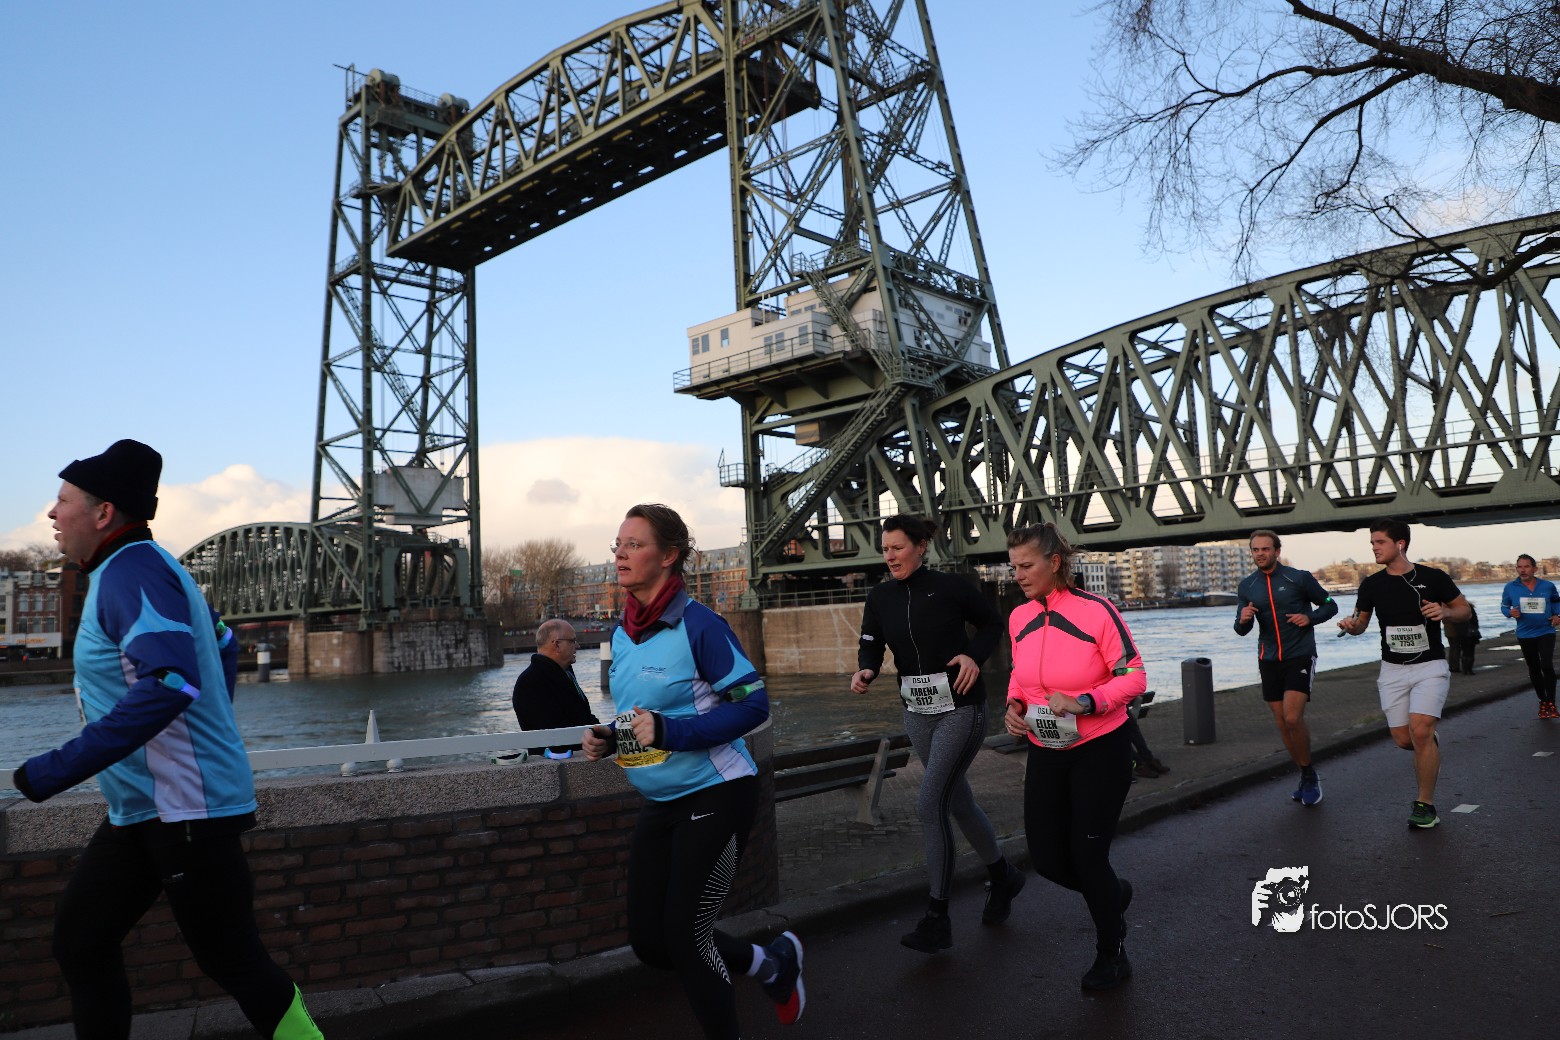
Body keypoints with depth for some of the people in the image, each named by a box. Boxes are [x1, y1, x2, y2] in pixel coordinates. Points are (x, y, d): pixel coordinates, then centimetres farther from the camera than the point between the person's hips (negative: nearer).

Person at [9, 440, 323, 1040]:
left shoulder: (132, 570, -18)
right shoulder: (139, 568, 13)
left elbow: (169, 685, -31)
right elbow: (222, 646, 24)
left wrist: (62, 767, -28)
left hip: (187, 810, -10)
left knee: (231, 961, -1)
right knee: (79, 945, 14)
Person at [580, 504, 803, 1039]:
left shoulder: (699, 624, -18)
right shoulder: (623, 633, 5)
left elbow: (754, 703, -19)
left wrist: (669, 731, -27)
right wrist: (607, 739, -3)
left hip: (715, 794, -8)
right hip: (660, 802, 8)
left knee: (684, 939, -3)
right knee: (649, 941, 12)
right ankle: (772, 962, 34)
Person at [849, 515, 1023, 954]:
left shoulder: (950, 587, -11)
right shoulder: (880, 597, 1)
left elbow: (992, 622, 3)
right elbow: (870, 646, -1)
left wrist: (974, 655, -14)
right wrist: (865, 671, -23)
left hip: (961, 709, -6)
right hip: (917, 712, 6)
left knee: (930, 804, -13)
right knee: (958, 803, 17)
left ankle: (937, 918, -3)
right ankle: (1003, 877, 41)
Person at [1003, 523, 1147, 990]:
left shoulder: (1096, 611, -17)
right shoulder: (1019, 618, 0)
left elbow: (1134, 677, -13)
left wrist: (1083, 702, -27)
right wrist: (1015, 703, -6)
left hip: (1100, 750, -5)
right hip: (1046, 752, 5)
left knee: (1087, 854, 0)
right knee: (1048, 859, 6)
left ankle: (1111, 955, 27)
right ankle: (1114, 893, 40)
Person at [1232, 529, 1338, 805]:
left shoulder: (1299, 578, -5)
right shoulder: (1247, 586, 6)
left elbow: (1330, 606, 5)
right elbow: (1241, 630, 6)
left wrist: (1309, 618, -14)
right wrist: (1243, 619, -17)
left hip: (1300, 656, -5)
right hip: (1269, 660, 5)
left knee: (1292, 718, -17)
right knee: (1281, 723, 8)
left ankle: (1309, 775, 5)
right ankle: (1306, 777, 24)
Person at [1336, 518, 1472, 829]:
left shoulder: (1433, 578, -6)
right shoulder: (1372, 584, 1)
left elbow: (1464, 610, 5)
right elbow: (1361, 621, 10)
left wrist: (1444, 612, -17)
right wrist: (1351, 625, -14)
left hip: (1430, 666, -3)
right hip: (1393, 669, 3)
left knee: (1420, 731, -18)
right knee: (1403, 740, 1)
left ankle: (1425, 804, -3)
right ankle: (1432, 746, 39)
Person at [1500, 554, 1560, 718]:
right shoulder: (1510, 587, -4)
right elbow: (1504, 606, 7)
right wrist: (1510, 612, -15)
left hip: (1546, 632, -2)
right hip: (1525, 635, 2)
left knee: (1547, 665, -18)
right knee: (1534, 669, 13)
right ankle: (1542, 701, 30)